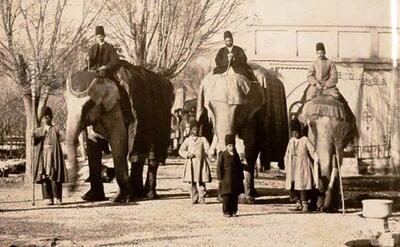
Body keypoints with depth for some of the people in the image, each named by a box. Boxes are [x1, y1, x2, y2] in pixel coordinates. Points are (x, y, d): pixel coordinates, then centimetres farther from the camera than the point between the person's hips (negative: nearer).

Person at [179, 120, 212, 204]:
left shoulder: (203, 139, 7)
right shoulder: (188, 140, 11)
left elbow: (208, 149, -2)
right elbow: (181, 150, 11)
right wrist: (187, 154, -7)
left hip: (201, 163, -1)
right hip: (191, 163, 2)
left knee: (201, 182, -5)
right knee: (192, 183, 2)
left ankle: (201, 198, 0)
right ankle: (194, 199, 9)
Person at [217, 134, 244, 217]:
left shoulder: (236, 155, 12)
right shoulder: (222, 155, -4)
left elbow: (240, 166, 17)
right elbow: (219, 167, -6)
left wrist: (241, 177, 12)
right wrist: (220, 178, -11)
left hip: (236, 179, 5)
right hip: (226, 179, -5)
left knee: (235, 196, 5)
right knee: (226, 196, -5)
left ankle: (234, 211, 13)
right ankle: (226, 212, 1)